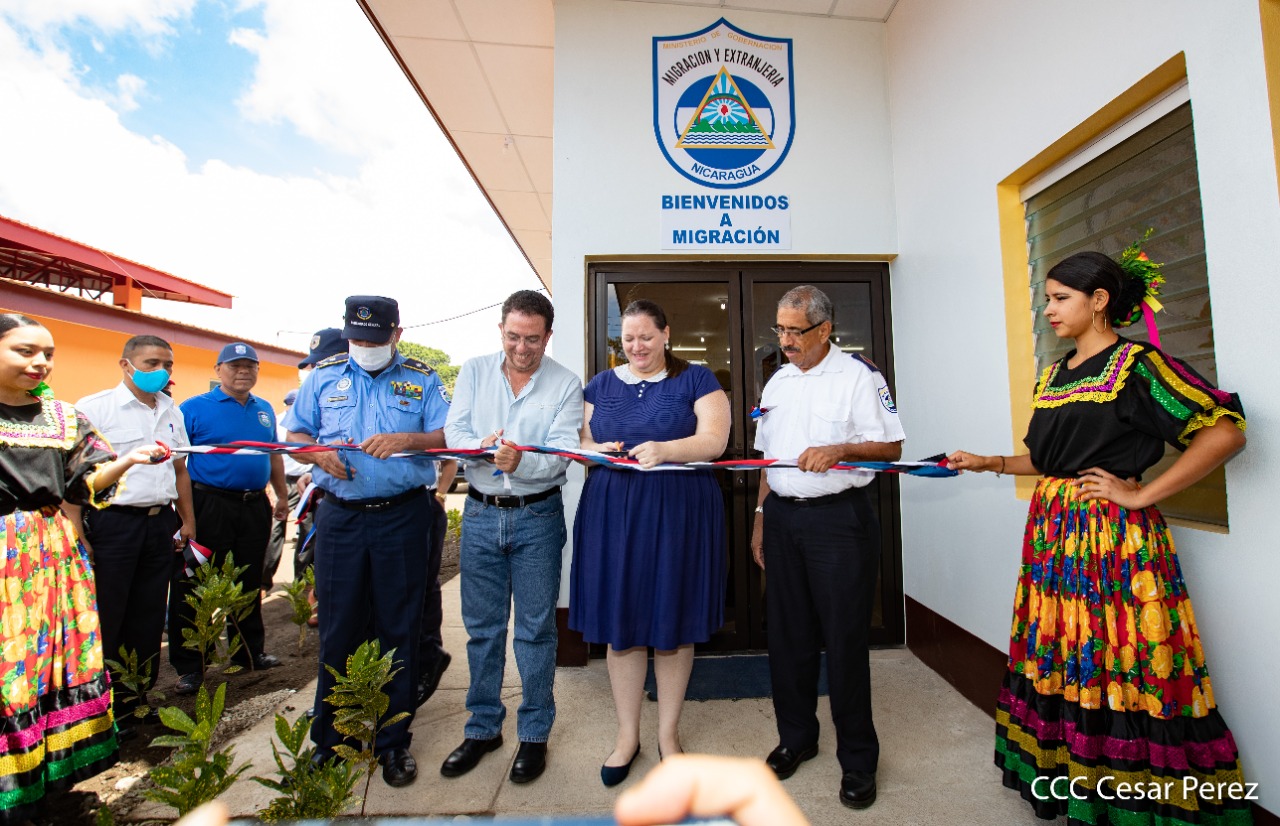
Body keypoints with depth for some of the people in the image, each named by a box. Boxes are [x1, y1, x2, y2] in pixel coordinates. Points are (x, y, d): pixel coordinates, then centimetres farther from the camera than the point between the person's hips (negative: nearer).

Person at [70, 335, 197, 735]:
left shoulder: (172, 412, 11)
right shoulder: (94, 408, -7)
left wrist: (188, 520, 15)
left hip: (160, 524, 5)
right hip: (112, 523, -5)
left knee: (148, 619, 13)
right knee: (104, 621, 3)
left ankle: (135, 699, 26)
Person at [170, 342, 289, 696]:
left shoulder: (265, 410, 12)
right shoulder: (194, 408, -4)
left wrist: (282, 496, 19)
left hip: (255, 507, 5)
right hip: (209, 506, -5)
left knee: (250, 584, 15)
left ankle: (250, 652, 29)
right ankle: (189, 666, 16)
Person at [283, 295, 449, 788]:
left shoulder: (422, 379, 4)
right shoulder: (324, 376, 11)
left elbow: (447, 437, -3)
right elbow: (293, 434, 13)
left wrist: (405, 440, -21)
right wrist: (318, 452, -8)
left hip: (403, 517, -1)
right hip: (340, 517, 2)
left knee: (399, 630, 6)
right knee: (337, 629, 9)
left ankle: (393, 741, 23)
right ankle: (329, 738, 28)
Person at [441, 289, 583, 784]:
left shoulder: (566, 385, -4)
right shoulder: (474, 372, 4)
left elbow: (561, 454, -13)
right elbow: (454, 432, -3)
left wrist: (521, 462, -33)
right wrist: (480, 447, -26)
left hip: (537, 517, -2)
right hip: (480, 514, 3)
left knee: (535, 629, 7)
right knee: (482, 628, 14)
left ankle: (534, 734, 26)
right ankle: (483, 728, 33)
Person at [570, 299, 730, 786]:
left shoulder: (696, 379, 3)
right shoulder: (601, 385, 14)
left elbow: (714, 440, -9)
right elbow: (580, 442, 12)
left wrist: (665, 449, -26)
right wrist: (598, 450, -10)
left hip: (678, 513, -2)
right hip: (612, 512, 3)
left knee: (673, 625, 8)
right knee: (620, 624, 8)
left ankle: (668, 733, 30)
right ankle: (627, 734, 28)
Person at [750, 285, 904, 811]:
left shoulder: (858, 375, -4)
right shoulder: (777, 382, 12)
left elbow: (892, 447, -5)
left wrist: (839, 449, -22)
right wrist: (761, 517, 13)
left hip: (839, 517, -5)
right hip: (782, 516, 6)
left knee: (844, 638, 2)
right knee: (787, 634, 13)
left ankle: (857, 757, 22)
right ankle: (796, 738, 32)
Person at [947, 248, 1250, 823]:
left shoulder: (1137, 365, -7)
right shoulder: (1053, 375, 14)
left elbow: (1226, 431, -13)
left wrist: (1141, 493, -14)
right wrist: (988, 463, 10)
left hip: (1114, 534, -7)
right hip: (1053, 529, 7)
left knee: (1120, 667, 0)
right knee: (1059, 656, 12)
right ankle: (1067, 778, 26)